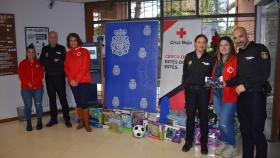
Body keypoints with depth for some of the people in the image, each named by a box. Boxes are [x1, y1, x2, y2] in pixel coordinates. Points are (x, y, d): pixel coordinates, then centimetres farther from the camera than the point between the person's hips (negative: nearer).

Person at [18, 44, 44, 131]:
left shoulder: (38, 62, 8)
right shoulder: (22, 63, 8)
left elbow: (41, 75, -2)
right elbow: (21, 75, -2)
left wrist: (33, 83, -13)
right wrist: (28, 83, -15)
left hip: (38, 88, 0)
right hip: (26, 89, 0)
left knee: (38, 104, -2)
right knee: (28, 106, -3)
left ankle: (39, 122, 10)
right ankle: (29, 123, 7)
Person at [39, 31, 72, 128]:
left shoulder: (62, 48, 2)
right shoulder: (45, 49, 11)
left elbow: (64, 62, -9)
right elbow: (42, 62, -1)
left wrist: (49, 61, -9)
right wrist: (54, 61, -12)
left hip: (59, 77, -3)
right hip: (49, 78, 3)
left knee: (63, 98, -1)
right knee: (52, 99, 10)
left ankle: (67, 119, 6)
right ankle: (53, 119, 20)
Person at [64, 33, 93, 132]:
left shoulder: (84, 52, -2)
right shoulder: (67, 54, 11)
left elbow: (85, 67, -9)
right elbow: (66, 68, 5)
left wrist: (77, 80, -14)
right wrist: (71, 80, -10)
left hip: (84, 81, -4)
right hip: (72, 82, 4)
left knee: (83, 102, -8)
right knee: (78, 102, 9)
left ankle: (87, 123, 3)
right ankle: (81, 121, 21)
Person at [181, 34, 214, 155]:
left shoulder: (209, 58, 1)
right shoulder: (189, 57, 4)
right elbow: (185, 73, 5)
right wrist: (185, 86, -1)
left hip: (203, 91, -1)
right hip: (190, 90, 1)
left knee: (203, 117, 6)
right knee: (190, 116, 8)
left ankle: (204, 143, 19)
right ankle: (188, 141, 21)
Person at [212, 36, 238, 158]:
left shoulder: (235, 60, -8)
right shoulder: (218, 61, 15)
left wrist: (228, 83, -22)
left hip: (230, 95, -7)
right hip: (217, 94, 7)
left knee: (225, 122, -8)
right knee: (221, 121, 14)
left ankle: (232, 147, 12)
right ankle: (224, 143, 29)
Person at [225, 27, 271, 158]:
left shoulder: (260, 49, -6)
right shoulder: (239, 54, 15)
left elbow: (264, 74, -15)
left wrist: (245, 86, -15)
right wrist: (226, 83, 3)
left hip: (256, 96, -6)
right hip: (241, 97, 7)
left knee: (256, 132, -2)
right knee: (245, 131, 14)